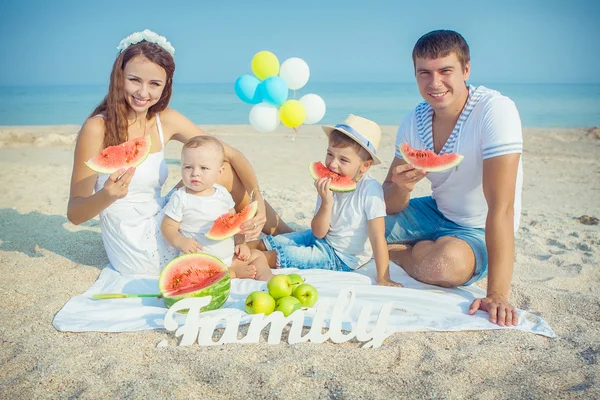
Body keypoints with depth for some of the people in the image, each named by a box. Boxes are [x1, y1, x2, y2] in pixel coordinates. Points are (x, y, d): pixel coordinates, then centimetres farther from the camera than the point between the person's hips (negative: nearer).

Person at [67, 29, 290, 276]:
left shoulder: (165, 120, -2)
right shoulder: (97, 128, -17)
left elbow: (232, 155, -2)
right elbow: (74, 214, -14)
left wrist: (258, 200, -18)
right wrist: (106, 195, -36)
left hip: (160, 226, 6)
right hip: (138, 253, -5)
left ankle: (287, 237, 14)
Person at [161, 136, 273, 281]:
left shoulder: (223, 194, 4)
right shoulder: (180, 198, -10)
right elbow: (167, 226, -9)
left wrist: (241, 243, 6)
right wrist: (179, 242, -28)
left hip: (230, 256, 5)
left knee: (257, 255, 5)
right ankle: (234, 273, -21)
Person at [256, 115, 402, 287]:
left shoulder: (370, 190, -27)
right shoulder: (328, 185, -11)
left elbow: (378, 237, -26)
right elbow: (318, 232, -10)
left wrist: (383, 279, -26)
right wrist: (326, 203, -26)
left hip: (341, 256, -5)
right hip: (322, 239, 6)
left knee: (273, 256, -11)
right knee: (265, 244, 5)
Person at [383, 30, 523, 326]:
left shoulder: (496, 110, -25)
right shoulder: (415, 121, -7)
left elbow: (501, 207, -32)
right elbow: (390, 207, -5)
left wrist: (497, 295, -36)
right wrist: (401, 186, -30)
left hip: (478, 232, -5)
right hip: (436, 213, 5)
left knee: (448, 261, -37)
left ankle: (397, 252, -2)